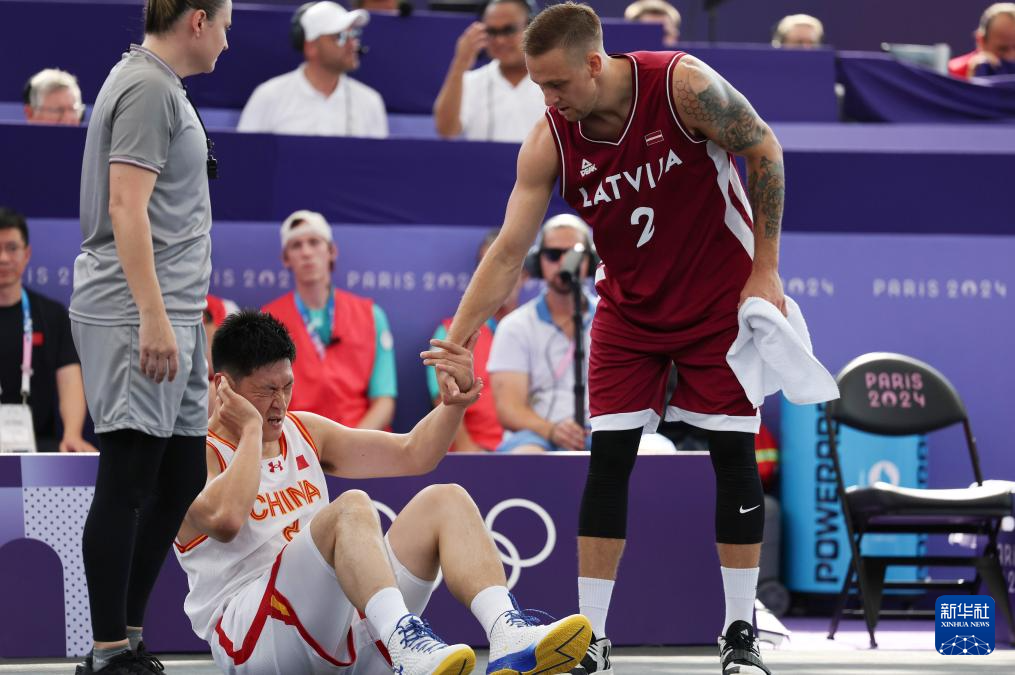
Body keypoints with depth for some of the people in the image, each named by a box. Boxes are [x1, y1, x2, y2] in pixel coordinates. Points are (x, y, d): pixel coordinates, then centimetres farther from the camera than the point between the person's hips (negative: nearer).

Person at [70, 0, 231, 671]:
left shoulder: (164, 86, 18)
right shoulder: (148, 88, -12)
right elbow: (126, 207, -19)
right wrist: (153, 318, -24)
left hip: (172, 317, 10)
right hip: (136, 319, -10)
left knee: (181, 480, 12)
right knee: (128, 484, -7)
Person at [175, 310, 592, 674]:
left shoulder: (303, 432, 20)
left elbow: (412, 454, 18)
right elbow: (226, 518, -26)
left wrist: (458, 398, 0)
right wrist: (251, 429, -13)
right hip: (249, 636, -8)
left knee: (444, 501, -7)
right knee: (351, 508, -30)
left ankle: (508, 635, -34)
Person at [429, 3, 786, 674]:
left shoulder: (683, 84, -25)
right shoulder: (550, 142, -17)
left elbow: (764, 151, -13)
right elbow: (508, 251, -16)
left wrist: (766, 270, -12)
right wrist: (453, 344, -23)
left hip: (723, 297, -2)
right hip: (629, 309, 2)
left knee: (734, 452, -2)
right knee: (609, 456, -5)